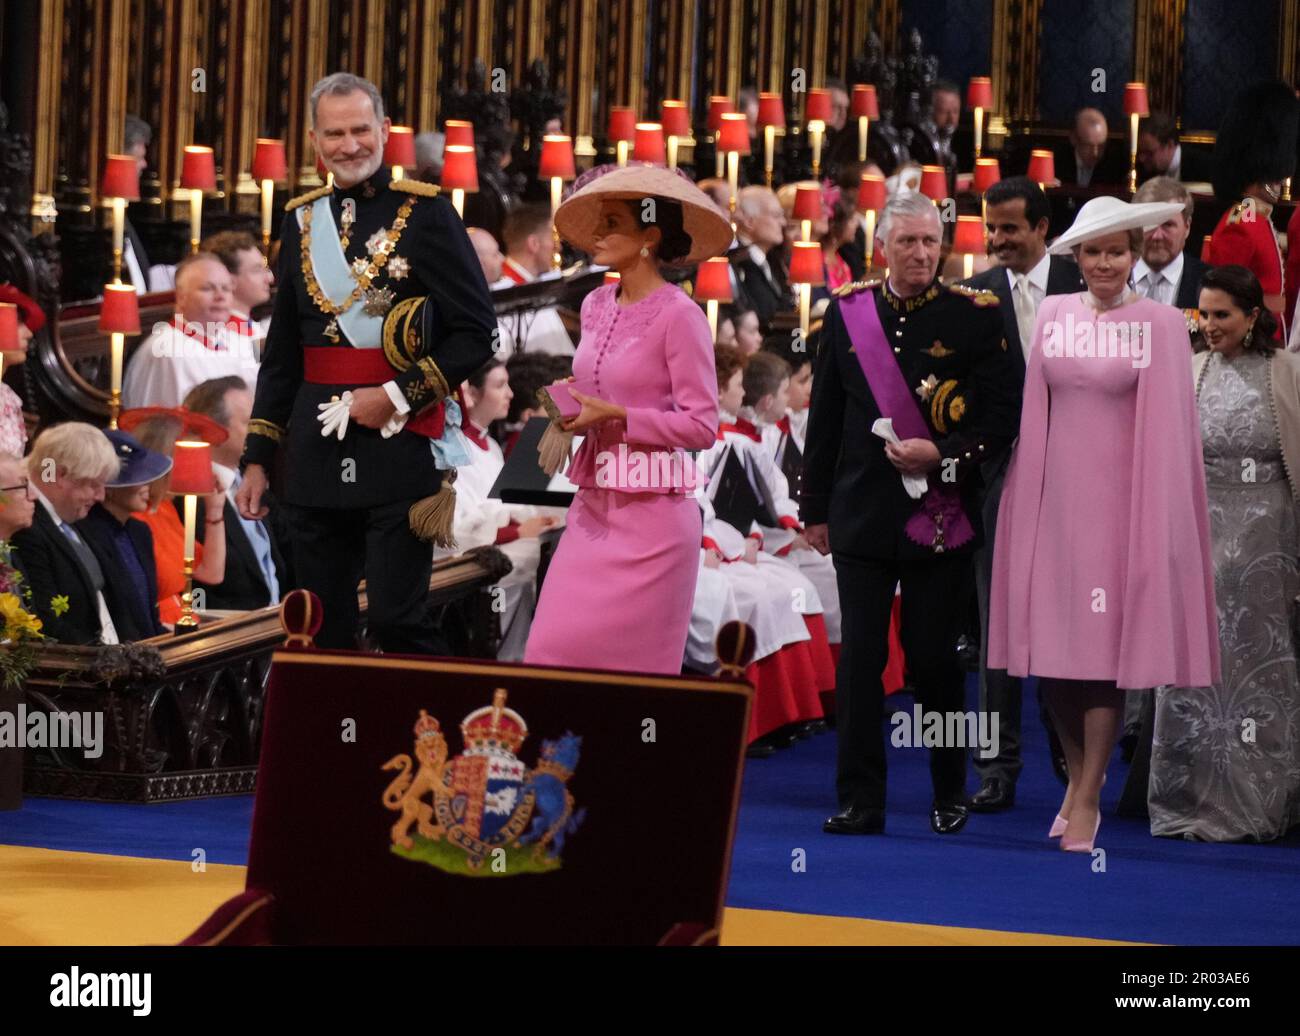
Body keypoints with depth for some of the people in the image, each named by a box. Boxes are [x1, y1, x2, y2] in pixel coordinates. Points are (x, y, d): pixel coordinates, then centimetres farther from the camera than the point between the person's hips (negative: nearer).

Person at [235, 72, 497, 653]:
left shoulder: (425, 214, -3)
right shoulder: (303, 221, 13)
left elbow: (476, 332, -5)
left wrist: (400, 395, -13)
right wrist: (257, 458, 15)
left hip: (399, 448, -5)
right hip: (316, 454, 5)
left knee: (396, 621, -10)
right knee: (320, 629, 7)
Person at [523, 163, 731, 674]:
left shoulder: (678, 315, -11)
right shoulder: (596, 306, 11)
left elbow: (701, 425, -12)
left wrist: (615, 416, -16)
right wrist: (572, 416, 2)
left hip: (650, 514, -7)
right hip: (593, 510, 7)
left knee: (630, 660, -3)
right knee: (555, 650, 1)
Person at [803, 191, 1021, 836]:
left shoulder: (974, 315, -1)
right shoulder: (846, 312, 6)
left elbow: (1002, 416, -2)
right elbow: (825, 419, 11)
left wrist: (940, 455, -16)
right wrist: (817, 509, 11)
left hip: (940, 512, -2)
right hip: (863, 511, 2)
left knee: (933, 657, 3)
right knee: (859, 658, -2)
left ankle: (950, 793, 20)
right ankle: (860, 800, 2)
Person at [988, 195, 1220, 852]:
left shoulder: (1160, 324, -2)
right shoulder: (1053, 316, 8)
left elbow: (1167, 428, -3)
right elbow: (1033, 412, 10)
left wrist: (1158, 519, -7)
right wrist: (1030, 496, 6)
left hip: (1121, 500, -3)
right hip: (1054, 495, 3)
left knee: (1107, 647, -3)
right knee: (1050, 643, 4)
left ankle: (1087, 798, 4)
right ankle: (1080, 774, 24)